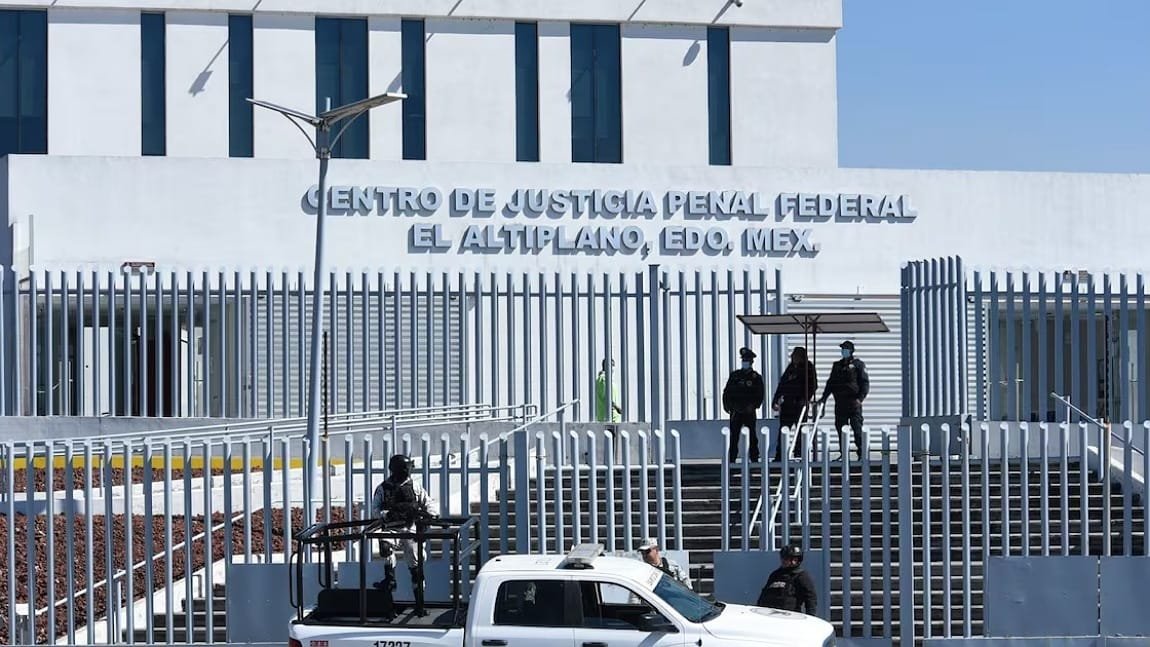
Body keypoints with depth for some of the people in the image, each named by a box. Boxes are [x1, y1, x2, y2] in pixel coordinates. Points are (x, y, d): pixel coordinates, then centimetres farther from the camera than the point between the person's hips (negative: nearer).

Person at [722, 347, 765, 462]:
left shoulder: (756, 377, 4)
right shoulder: (735, 375, 10)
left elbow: (761, 394, 0)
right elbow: (727, 391, 10)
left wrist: (753, 406, -15)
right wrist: (726, 405, -4)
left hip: (749, 412, -2)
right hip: (736, 412, 2)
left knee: (752, 436, 3)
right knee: (734, 437, -1)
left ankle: (754, 458, 9)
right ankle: (732, 459, 1)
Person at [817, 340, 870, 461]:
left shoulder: (858, 364, 2)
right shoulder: (837, 365, 18)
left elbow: (865, 383, -4)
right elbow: (830, 383, 20)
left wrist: (861, 398, -17)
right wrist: (824, 398, 10)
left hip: (854, 402, -5)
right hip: (840, 403, 5)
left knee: (857, 428, -9)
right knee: (840, 428, 4)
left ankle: (862, 454, -5)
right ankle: (843, 454, 9)